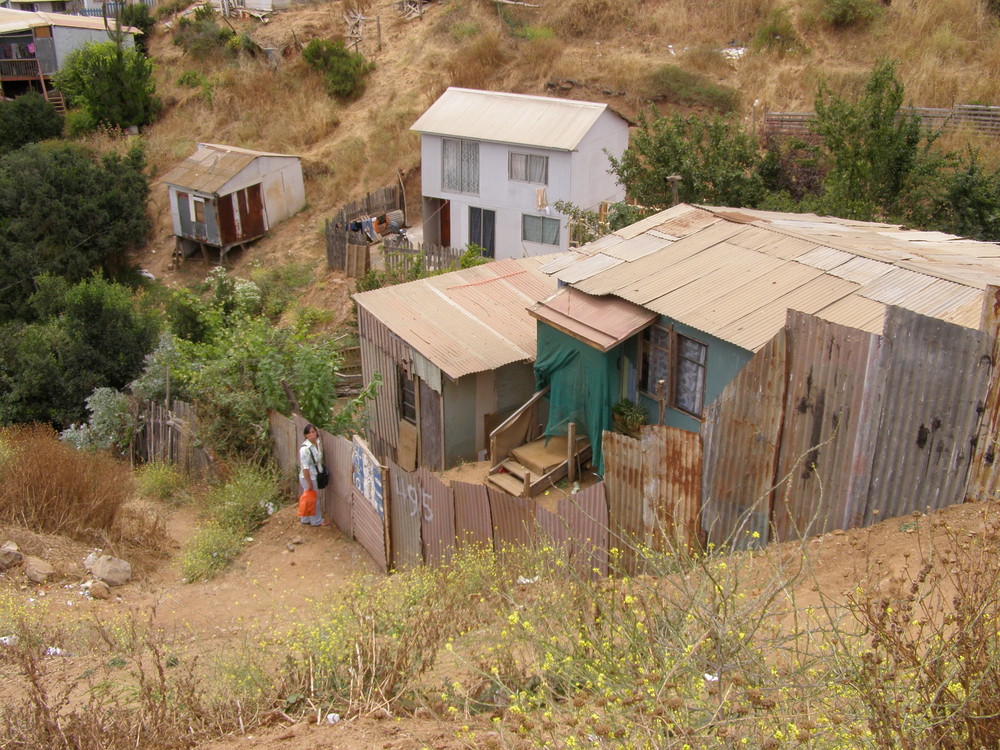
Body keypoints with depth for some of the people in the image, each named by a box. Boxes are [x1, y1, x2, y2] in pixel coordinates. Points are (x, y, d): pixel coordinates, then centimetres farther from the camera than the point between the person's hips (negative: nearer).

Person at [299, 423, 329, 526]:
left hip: (315, 476, 8)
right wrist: (309, 483, -20)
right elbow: (305, 468, -24)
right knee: (314, 499, 9)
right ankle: (317, 521, 27)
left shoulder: (318, 443, -3)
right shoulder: (305, 448, -28)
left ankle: (305, 519, 39)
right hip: (308, 477, -8)